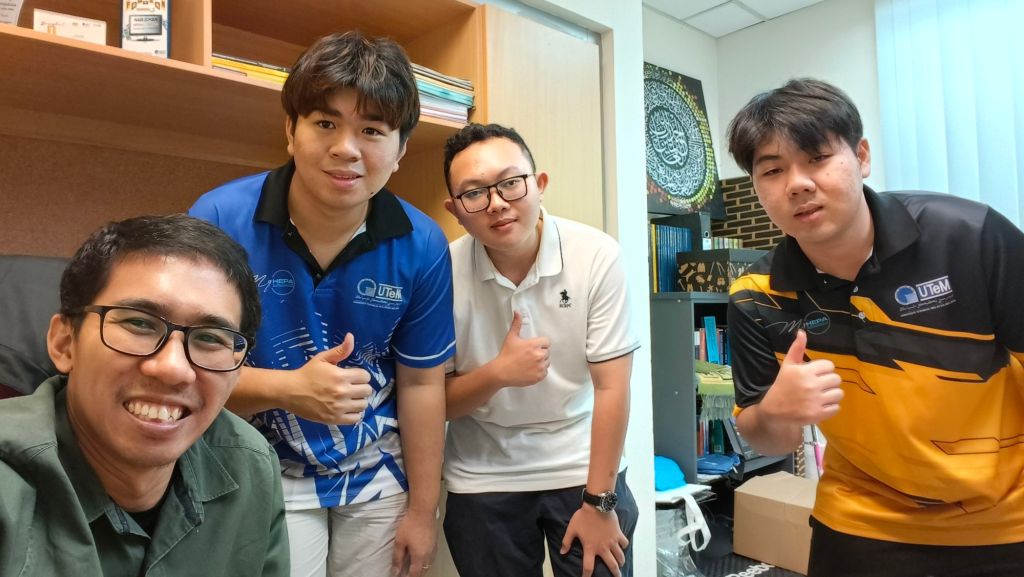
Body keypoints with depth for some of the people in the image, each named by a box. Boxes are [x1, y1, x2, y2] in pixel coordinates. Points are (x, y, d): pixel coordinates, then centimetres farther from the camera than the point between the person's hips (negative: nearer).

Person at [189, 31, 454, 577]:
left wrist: (422, 509, -1)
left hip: (378, 471, 2)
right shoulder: (219, 220, -19)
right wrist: (289, 389, -33)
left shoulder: (422, 246, -14)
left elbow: (421, 382, -6)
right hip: (263, 471, -1)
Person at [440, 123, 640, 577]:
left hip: (583, 467, 0)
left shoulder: (596, 256, -16)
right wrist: (498, 373, -25)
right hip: (483, 480, 1)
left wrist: (598, 502, -11)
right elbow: (435, 400, -6)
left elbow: (611, 387, -13)